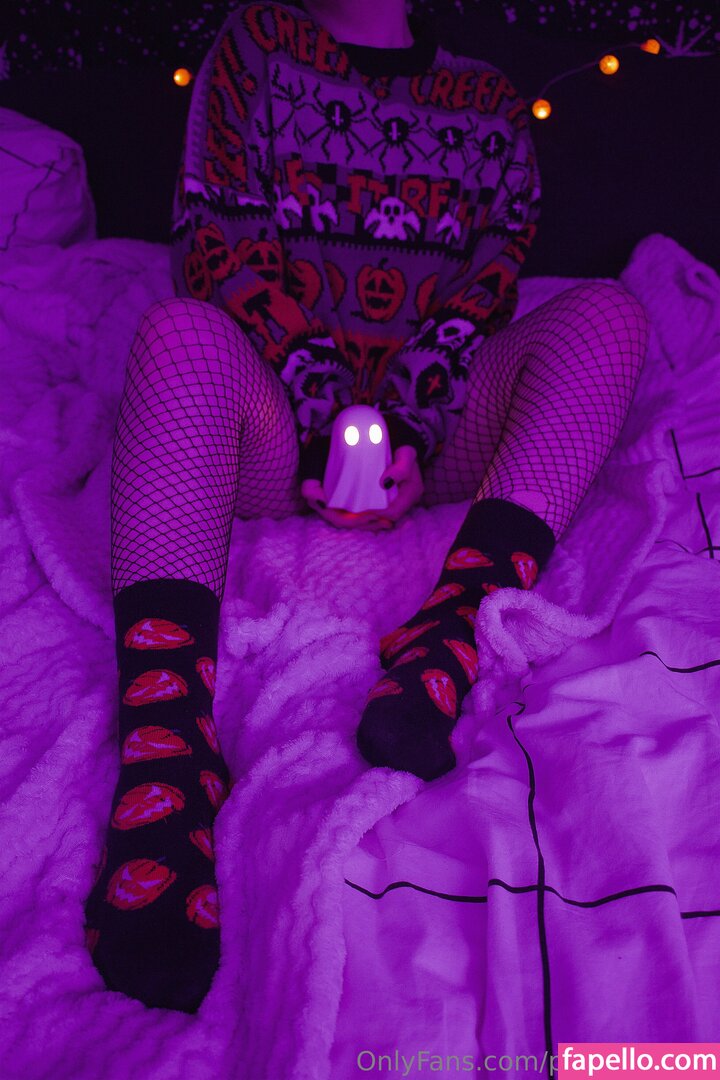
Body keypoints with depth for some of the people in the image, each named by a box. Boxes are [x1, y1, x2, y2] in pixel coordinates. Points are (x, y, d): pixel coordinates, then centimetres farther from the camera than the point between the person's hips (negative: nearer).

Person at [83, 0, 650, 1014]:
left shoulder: (491, 104, 20)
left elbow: (493, 286, 6)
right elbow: (215, 243, 2)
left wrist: (413, 435, -13)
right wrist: (328, 411, -12)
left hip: (432, 427, 2)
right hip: (281, 427, -1)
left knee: (608, 313, -17)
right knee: (180, 331, -29)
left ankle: (440, 655, -41)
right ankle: (167, 774, -46)